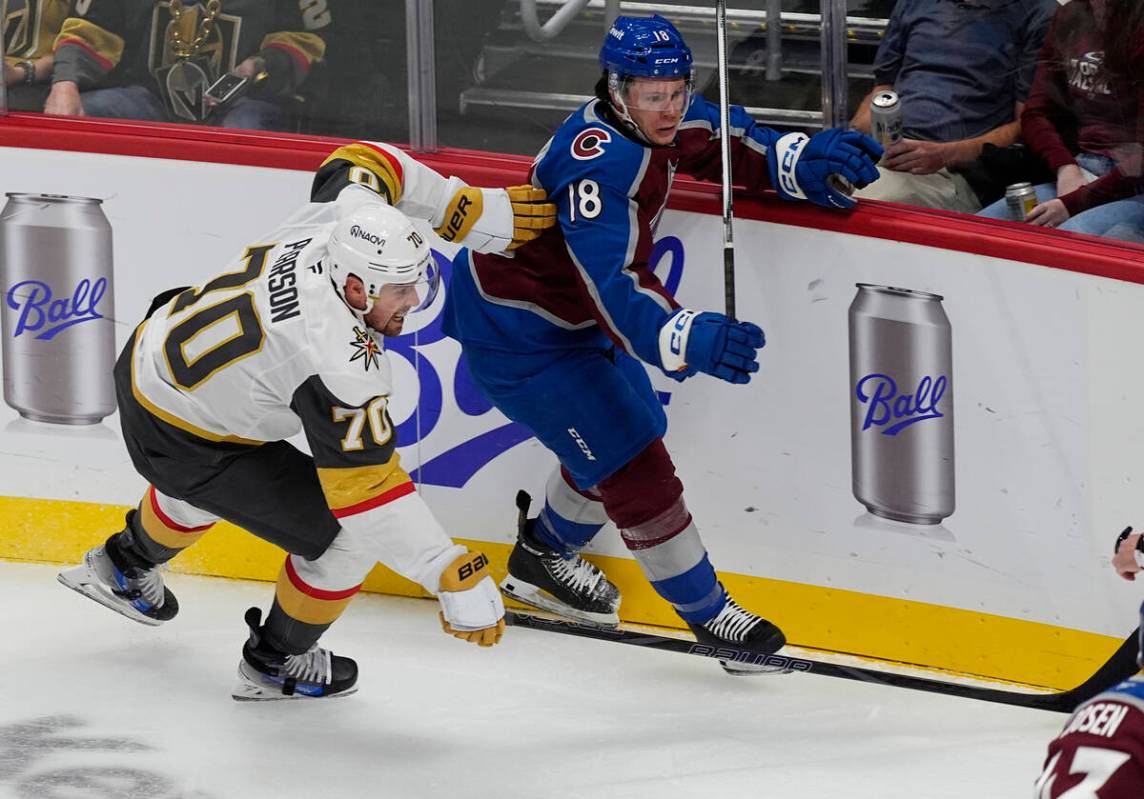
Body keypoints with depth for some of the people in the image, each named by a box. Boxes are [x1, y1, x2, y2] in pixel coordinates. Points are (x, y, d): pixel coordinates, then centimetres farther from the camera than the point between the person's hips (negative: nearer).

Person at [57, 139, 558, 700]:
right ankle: (275, 664, 21)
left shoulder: (342, 220, -19)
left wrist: (471, 209, 0)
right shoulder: (338, 364, -37)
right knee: (352, 533, -4)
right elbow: (368, 489, -35)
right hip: (177, 438, -8)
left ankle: (122, 566, 69)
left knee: (204, 485, 40)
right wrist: (459, 583, -34)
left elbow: (359, 164, 4)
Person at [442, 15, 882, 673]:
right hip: (516, 331, -10)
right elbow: (615, 288, -46)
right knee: (632, 460, -9)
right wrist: (688, 340, -62)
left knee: (628, 426, 23)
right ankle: (708, 612, 3)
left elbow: (733, 145, 5)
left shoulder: (666, 121, -9)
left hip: (570, 312, 10)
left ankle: (544, 558, 46)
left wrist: (802, 159, -17)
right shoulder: (598, 165, -36)